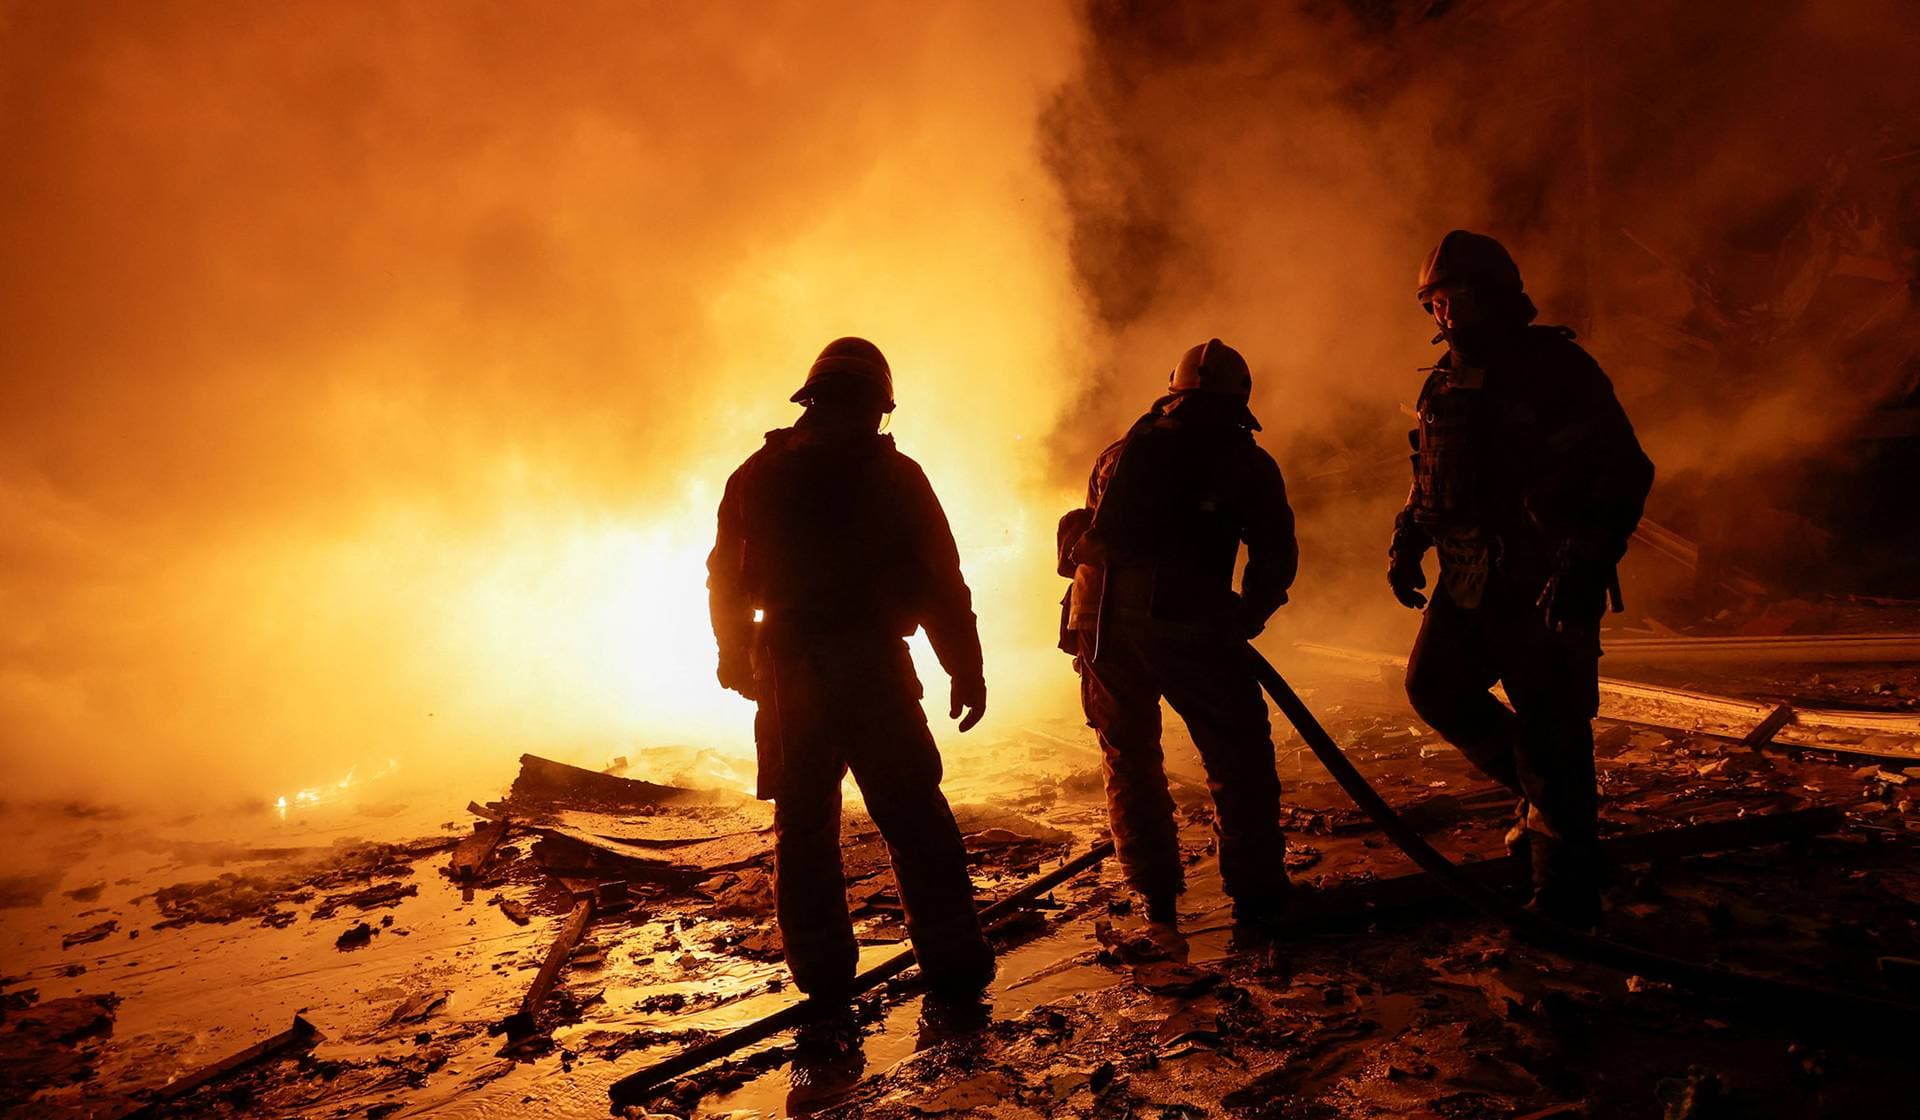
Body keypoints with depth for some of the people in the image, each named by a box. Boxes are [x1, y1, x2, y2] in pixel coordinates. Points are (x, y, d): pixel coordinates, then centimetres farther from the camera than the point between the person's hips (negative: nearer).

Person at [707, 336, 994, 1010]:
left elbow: (727, 582, 13)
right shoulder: (893, 475, -4)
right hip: (872, 668, -3)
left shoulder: (757, 476, 7)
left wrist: (737, 660, 26)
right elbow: (941, 583, -5)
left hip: (787, 676, 3)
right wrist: (966, 670, 2)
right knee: (915, 817, 6)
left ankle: (823, 974, 17)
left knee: (802, 825, 12)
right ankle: (952, 965, 9)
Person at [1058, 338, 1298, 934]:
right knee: (1239, 757, 10)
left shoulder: (1121, 452, 20)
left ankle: (1156, 894, 22)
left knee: (1129, 757, 17)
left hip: (1101, 620, 4)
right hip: (1188, 624, -4)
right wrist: (1245, 619, 16)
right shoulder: (1243, 460, 9)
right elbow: (1276, 554, 3)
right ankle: (1255, 894, 12)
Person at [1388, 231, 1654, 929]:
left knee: (1549, 727, -5)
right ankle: (1543, 794, 28)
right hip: (1471, 580, 7)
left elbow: (1625, 473, -13)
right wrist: (1407, 543, 6)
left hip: (1549, 583, -7)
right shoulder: (1442, 385, 12)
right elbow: (1429, 484, 22)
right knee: (1434, 686, 8)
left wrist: (1585, 563, -23)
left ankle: (1565, 894, 8)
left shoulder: (1557, 368, -9)